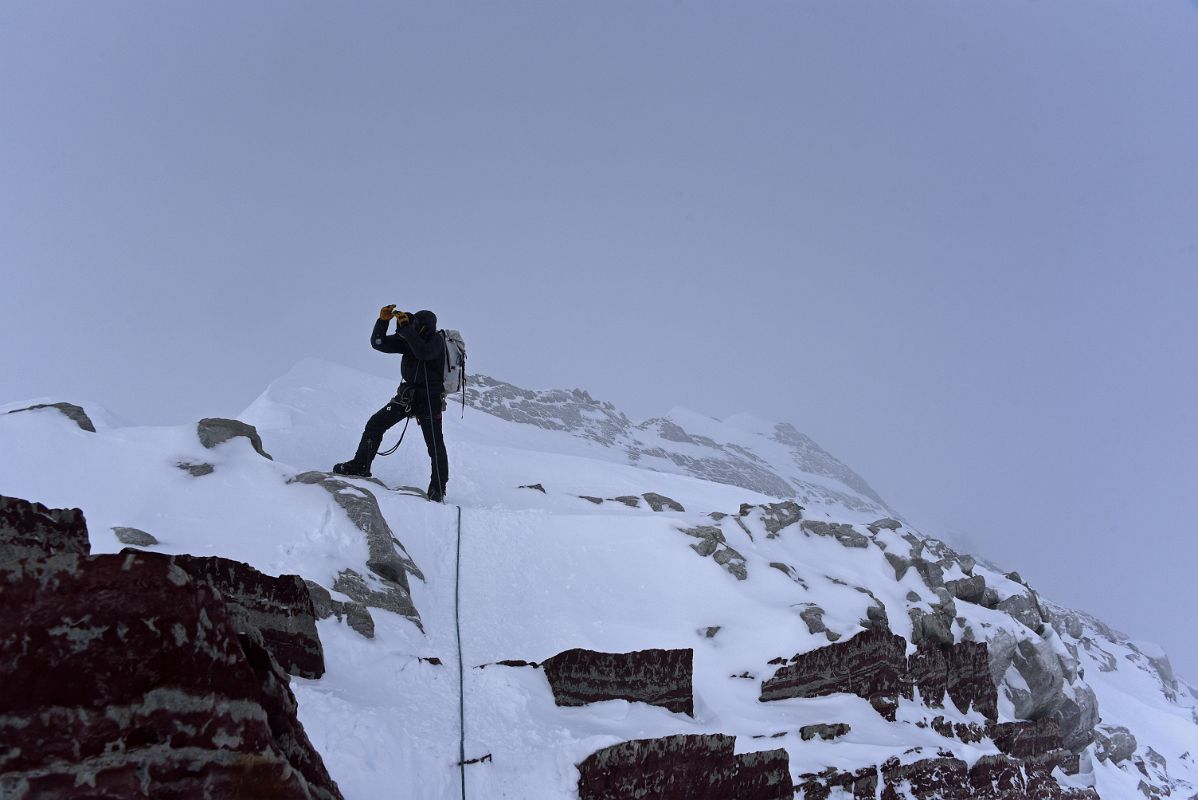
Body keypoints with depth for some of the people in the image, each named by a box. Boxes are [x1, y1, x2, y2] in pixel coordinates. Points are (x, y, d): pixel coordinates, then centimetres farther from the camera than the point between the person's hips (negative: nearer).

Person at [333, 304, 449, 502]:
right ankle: (360, 466, 11)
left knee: (435, 443, -6)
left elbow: (423, 352, -35)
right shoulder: (406, 339, 4)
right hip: (406, 394, 7)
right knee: (375, 424, 3)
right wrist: (383, 320, -14)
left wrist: (407, 327, -35)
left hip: (429, 398, -6)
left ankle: (438, 489, 1)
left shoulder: (435, 341, -14)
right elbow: (378, 343, 0)